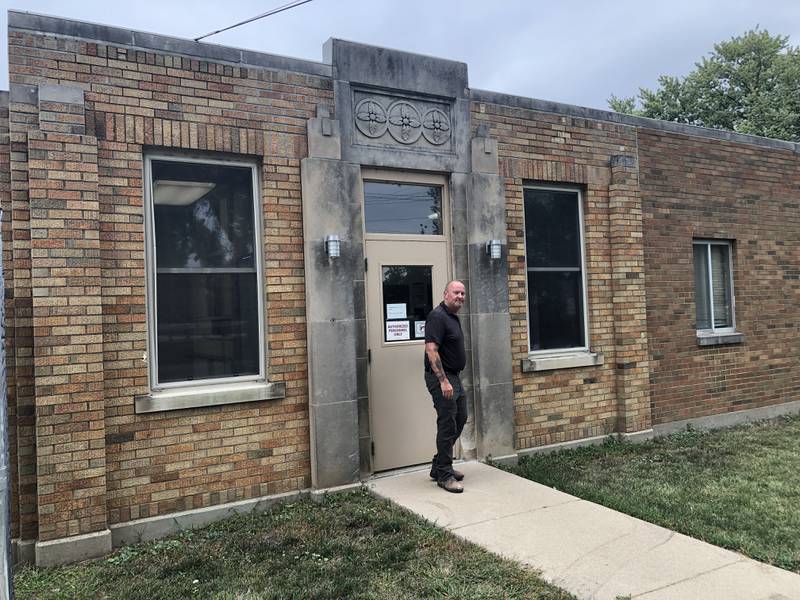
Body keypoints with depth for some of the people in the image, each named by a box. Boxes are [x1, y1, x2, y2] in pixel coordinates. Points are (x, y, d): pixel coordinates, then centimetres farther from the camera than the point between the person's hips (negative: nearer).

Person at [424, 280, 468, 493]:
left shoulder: (453, 317, 14)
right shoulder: (437, 317, -17)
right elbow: (431, 350, -24)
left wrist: (452, 379, 20)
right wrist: (443, 381, -26)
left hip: (453, 377, 10)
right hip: (441, 378, -10)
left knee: (460, 419, 16)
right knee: (447, 425, -5)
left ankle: (439, 466, 28)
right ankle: (443, 475, 7)